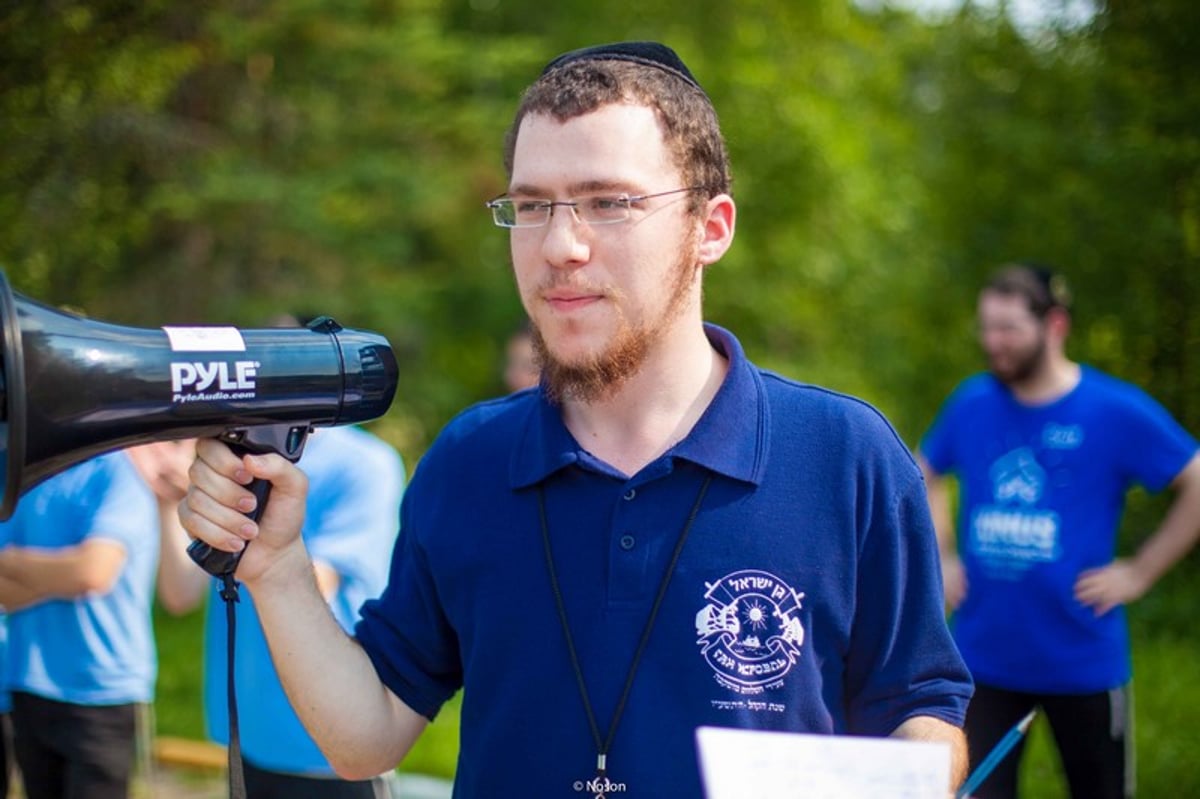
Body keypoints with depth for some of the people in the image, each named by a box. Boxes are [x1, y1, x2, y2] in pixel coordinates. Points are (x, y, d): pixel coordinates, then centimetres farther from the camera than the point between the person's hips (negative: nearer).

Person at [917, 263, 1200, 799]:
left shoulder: (1117, 411, -9)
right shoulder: (971, 403, 2)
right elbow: (924, 475, 20)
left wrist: (1139, 572, -9)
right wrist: (940, 557, 8)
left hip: (1083, 661, -2)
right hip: (983, 659, 3)